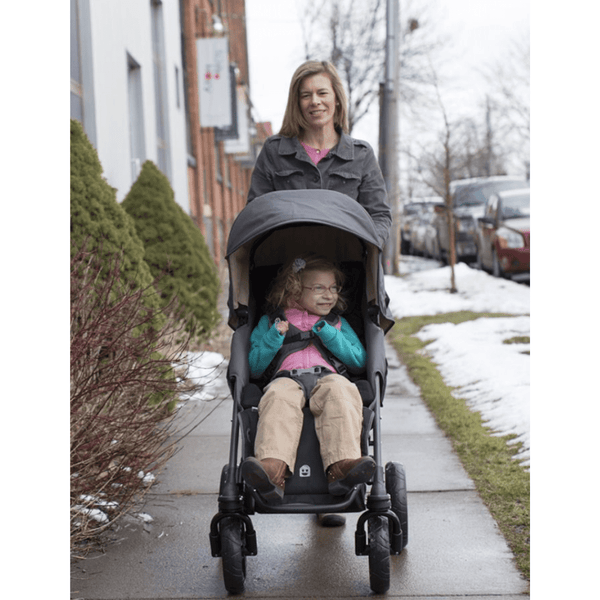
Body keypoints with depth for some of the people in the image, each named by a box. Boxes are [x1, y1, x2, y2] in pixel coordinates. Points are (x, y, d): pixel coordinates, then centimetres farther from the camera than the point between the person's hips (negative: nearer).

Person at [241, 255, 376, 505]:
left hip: (328, 377, 1)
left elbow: (359, 362, 19)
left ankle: (342, 466, -56)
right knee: (279, 398, -38)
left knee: (341, 393, -37)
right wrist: (274, 337, 4)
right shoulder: (270, 321, 28)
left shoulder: (337, 323, 33)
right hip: (286, 378, -1)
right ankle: (272, 469, -61)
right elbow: (254, 368, 19)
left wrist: (329, 335, 7)